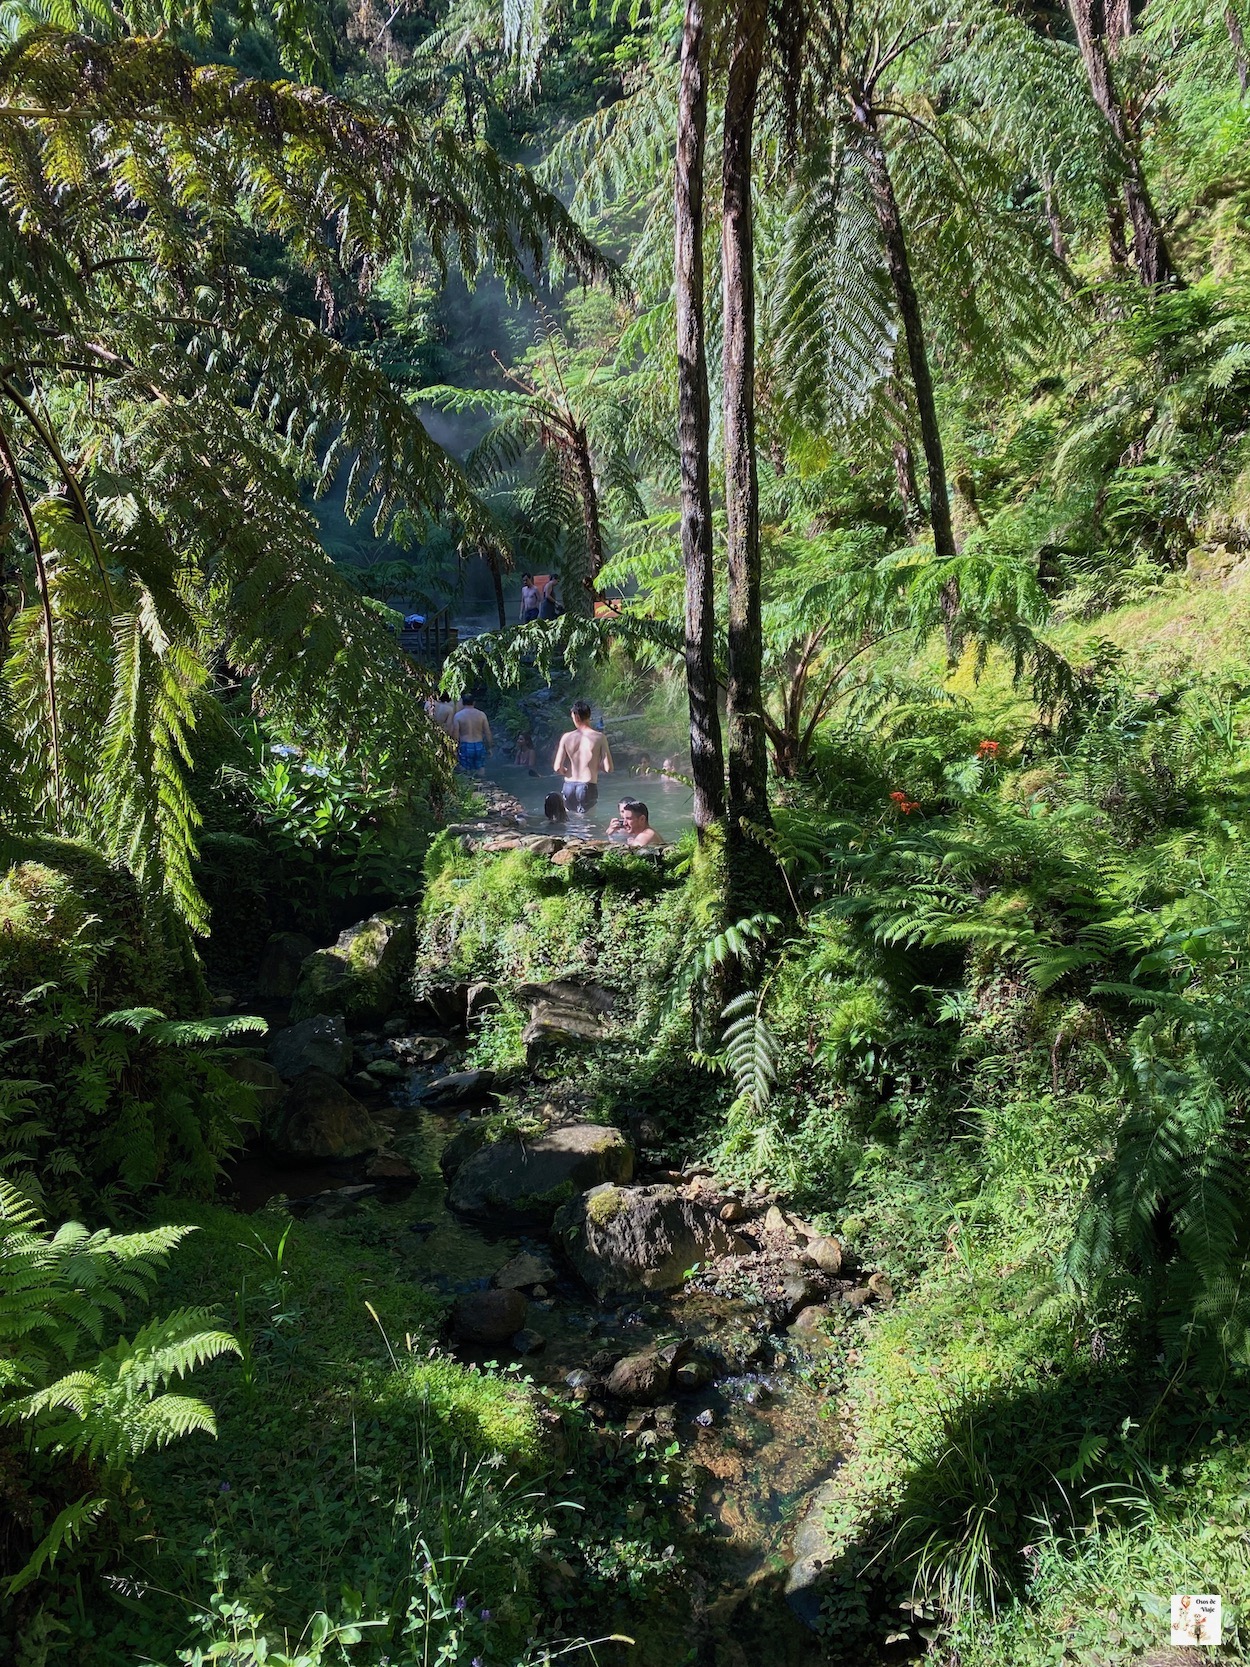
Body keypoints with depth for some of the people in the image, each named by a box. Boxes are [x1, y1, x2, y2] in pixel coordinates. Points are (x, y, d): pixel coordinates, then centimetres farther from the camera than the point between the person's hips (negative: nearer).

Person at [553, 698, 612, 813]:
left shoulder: (566, 737, -1)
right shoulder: (599, 738, -5)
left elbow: (557, 768, -3)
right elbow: (608, 768, -9)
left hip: (569, 787, 2)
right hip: (588, 788, -2)